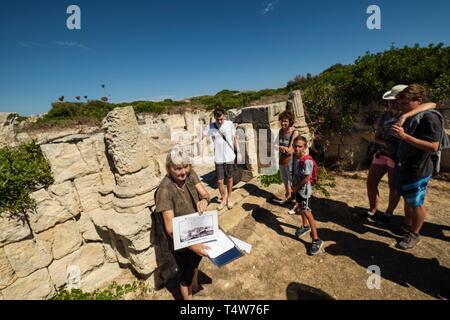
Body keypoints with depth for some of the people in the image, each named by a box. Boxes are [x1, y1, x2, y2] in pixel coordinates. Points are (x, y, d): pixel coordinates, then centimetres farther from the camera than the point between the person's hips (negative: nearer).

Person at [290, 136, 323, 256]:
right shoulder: (295, 157, 0)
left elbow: (306, 179, -25)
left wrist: (296, 187, -14)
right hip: (297, 189, 9)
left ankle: (316, 240, 5)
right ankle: (305, 226, 48)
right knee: (300, 208, 24)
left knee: (307, 212, -5)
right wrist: (294, 186, 7)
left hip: (304, 190, -8)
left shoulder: (307, 161, -26)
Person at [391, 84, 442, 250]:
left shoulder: (429, 118, -16)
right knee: (407, 199, 20)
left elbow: (433, 146, -24)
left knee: (416, 203, 5)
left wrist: (404, 136, -28)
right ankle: (407, 226, 36)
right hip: (405, 167, 8)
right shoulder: (410, 118, 11)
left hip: (417, 170, -8)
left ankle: (414, 235, 21)